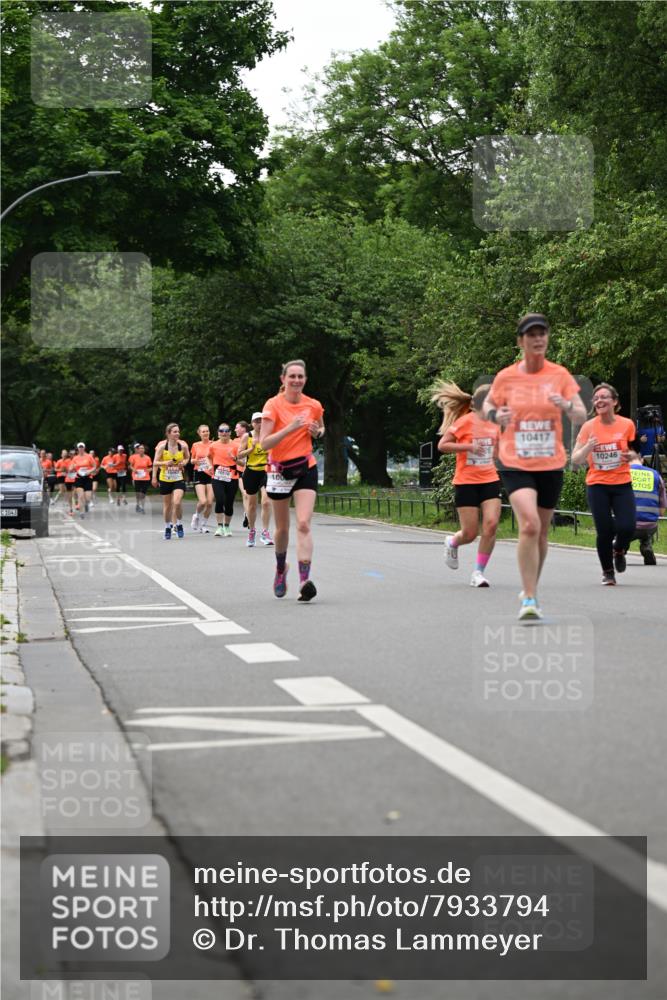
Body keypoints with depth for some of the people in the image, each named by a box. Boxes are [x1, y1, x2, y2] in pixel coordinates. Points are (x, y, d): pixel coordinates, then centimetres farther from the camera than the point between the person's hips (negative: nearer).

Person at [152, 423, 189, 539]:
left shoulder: (183, 446, -7)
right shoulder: (162, 446, -10)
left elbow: (187, 457, 12)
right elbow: (155, 462, -2)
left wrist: (184, 463, -7)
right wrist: (165, 463, -19)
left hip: (179, 478, 0)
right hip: (165, 479, 0)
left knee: (177, 502, -18)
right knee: (167, 505, 9)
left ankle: (179, 524, 4)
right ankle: (167, 527, 27)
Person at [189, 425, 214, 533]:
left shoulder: (213, 444, 0)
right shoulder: (195, 445, 6)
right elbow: (192, 460, 16)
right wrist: (195, 461, -6)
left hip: (211, 474, 0)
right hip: (199, 474, 0)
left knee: (210, 503, -4)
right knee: (202, 502, -15)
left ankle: (204, 524, 15)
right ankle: (196, 516, 16)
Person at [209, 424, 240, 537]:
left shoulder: (235, 445, -2)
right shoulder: (214, 445, 3)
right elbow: (209, 456, 25)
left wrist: (234, 458, -20)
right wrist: (211, 466, 11)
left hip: (232, 479, 0)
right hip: (218, 478, 0)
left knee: (229, 504, 4)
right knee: (220, 501, -16)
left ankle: (227, 527, 22)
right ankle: (219, 527, -12)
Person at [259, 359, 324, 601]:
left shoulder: (313, 405, 0)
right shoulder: (273, 405, -10)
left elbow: (320, 429, 22)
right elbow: (264, 443, -17)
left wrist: (317, 431, -3)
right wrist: (290, 428, -28)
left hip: (306, 469, 1)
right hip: (279, 470, -1)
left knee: (303, 524, -16)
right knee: (282, 528, 12)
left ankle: (304, 580, -24)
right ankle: (281, 568, 40)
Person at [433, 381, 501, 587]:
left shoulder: (494, 425, 11)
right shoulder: (464, 422, -8)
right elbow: (442, 446, -12)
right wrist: (469, 447, -19)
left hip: (490, 481, 5)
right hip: (466, 482, -5)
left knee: (491, 525, -14)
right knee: (470, 533, -3)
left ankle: (478, 572, -2)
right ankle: (452, 544, 34)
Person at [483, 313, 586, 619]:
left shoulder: (560, 375, -1)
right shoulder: (505, 377, -2)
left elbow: (581, 416, -3)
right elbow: (488, 404, 15)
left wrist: (567, 405, -26)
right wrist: (496, 415, -9)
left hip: (551, 465, 2)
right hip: (515, 465, -2)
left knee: (541, 531, 14)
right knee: (529, 525, -22)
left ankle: (531, 589, 35)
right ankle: (529, 598, -16)